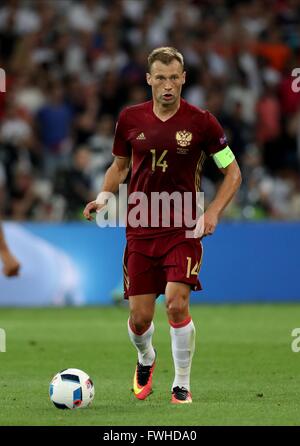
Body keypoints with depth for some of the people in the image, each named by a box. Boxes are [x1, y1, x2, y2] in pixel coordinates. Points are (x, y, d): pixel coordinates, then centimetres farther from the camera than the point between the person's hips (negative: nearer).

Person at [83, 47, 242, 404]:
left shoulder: (200, 122, -6)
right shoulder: (130, 119, 1)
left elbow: (232, 171, 2)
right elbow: (119, 165, 17)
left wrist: (212, 212, -11)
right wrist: (104, 197, -1)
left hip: (183, 229, -2)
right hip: (140, 229, 2)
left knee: (176, 303, -19)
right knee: (139, 317, 1)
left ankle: (182, 385, 0)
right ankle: (145, 360, 37)